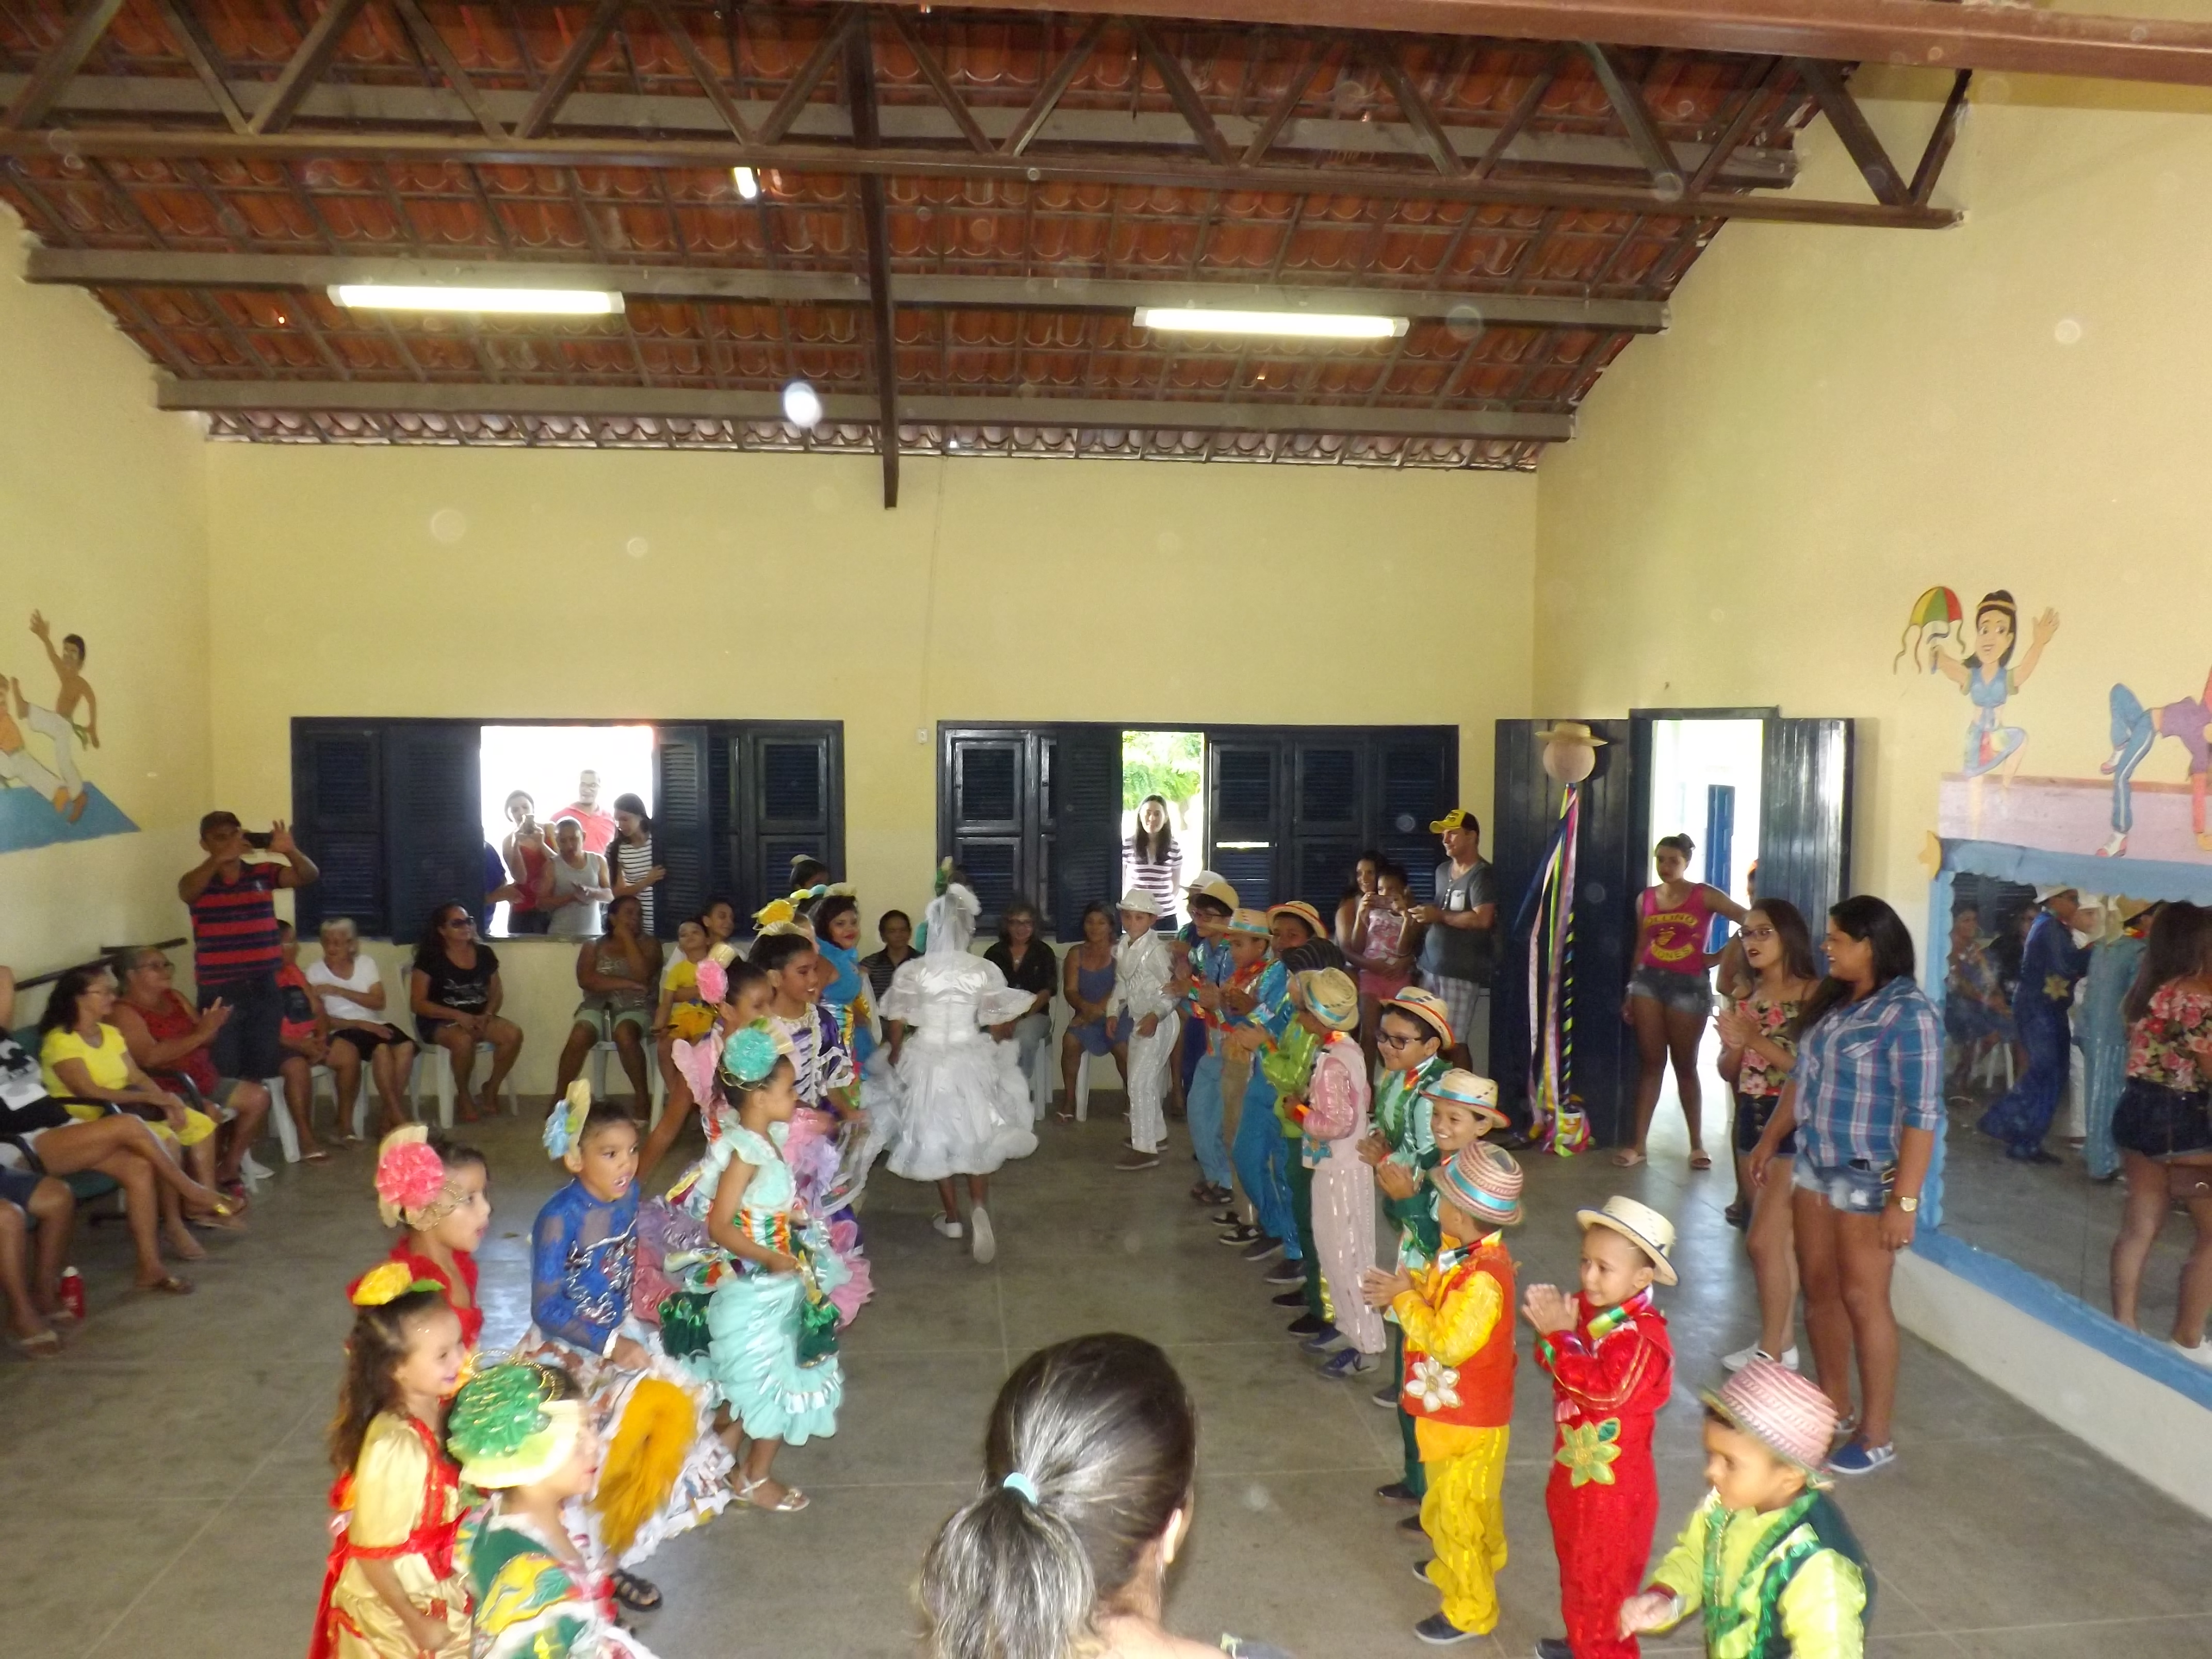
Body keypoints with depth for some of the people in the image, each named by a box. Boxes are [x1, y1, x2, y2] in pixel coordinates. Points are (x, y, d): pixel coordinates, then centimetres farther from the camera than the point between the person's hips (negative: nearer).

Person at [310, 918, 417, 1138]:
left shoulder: (366, 963, 8)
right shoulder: (315, 971, 0)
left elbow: (379, 1003, -3)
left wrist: (339, 991, -13)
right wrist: (360, 1024, -17)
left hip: (375, 1025, 3)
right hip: (343, 1031, -3)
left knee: (406, 1047, -28)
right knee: (383, 1050, -33)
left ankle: (389, 1119, -20)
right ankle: (398, 1117, -23)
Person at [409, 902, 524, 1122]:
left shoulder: (485, 954, 5)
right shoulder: (430, 959, -9)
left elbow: (497, 992, 11)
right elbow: (417, 1003, -10)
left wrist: (486, 1016, -11)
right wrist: (458, 1015, -21)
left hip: (478, 1018, 4)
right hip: (440, 1022, -4)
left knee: (514, 1034, -25)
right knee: (463, 1040, -38)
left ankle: (492, 1087, 0)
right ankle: (463, 1094, -9)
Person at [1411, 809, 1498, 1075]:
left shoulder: (1482, 875, -11)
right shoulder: (1443, 870, 17)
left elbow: (1482, 919, -22)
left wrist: (1440, 916, -15)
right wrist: (1423, 914, 10)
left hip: (1461, 972, -8)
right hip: (1430, 966, 8)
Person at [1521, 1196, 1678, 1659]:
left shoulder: (1643, 1335, -26)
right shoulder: (1589, 1310, -2)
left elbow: (1602, 1388, -35)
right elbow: (1557, 1367, 2)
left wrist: (1558, 1334, -29)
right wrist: (1554, 1325, -18)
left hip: (1613, 1485, -9)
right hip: (1572, 1469, 9)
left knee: (1601, 1580, 7)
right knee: (1575, 1566, 27)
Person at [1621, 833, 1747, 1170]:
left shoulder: (1705, 896, -4)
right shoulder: (1646, 898, 8)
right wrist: (1630, 993, 11)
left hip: (1689, 985, -3)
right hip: (1649, 980, 3)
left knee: (1685, 1065, 4)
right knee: (1651, 1062, 4)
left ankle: (1697, 1144, 17)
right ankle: (1638, 1144, 5)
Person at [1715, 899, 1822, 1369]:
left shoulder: (1811, 994, -12)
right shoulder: (1747, 995, 9)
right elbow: (1729, 1072, 12)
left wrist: (1758, 1041, -21)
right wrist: (1733, 1044, -8)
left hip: (1794, 1125, -7)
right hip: (1752, 1120, 7)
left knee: (1762, 1240, -7)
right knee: (1782, 1240, 14)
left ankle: (1770, 1353, 5)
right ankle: (1783, 1344, 22)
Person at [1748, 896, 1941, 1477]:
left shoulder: (1908, 1015, -17)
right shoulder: (1833, 1002, 7)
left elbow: (1922, 1114, -20)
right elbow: (1802, 1078, 17)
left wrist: (1905, 1199, -23)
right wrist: (1770, 1141, 21)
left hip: (1869, 1178, -8)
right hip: (1815, 1166, 8)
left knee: (1862, 1298, -1)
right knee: (1818, 1288, 14)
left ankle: (1875, 1436, 12)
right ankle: (1834, 1406, 30)